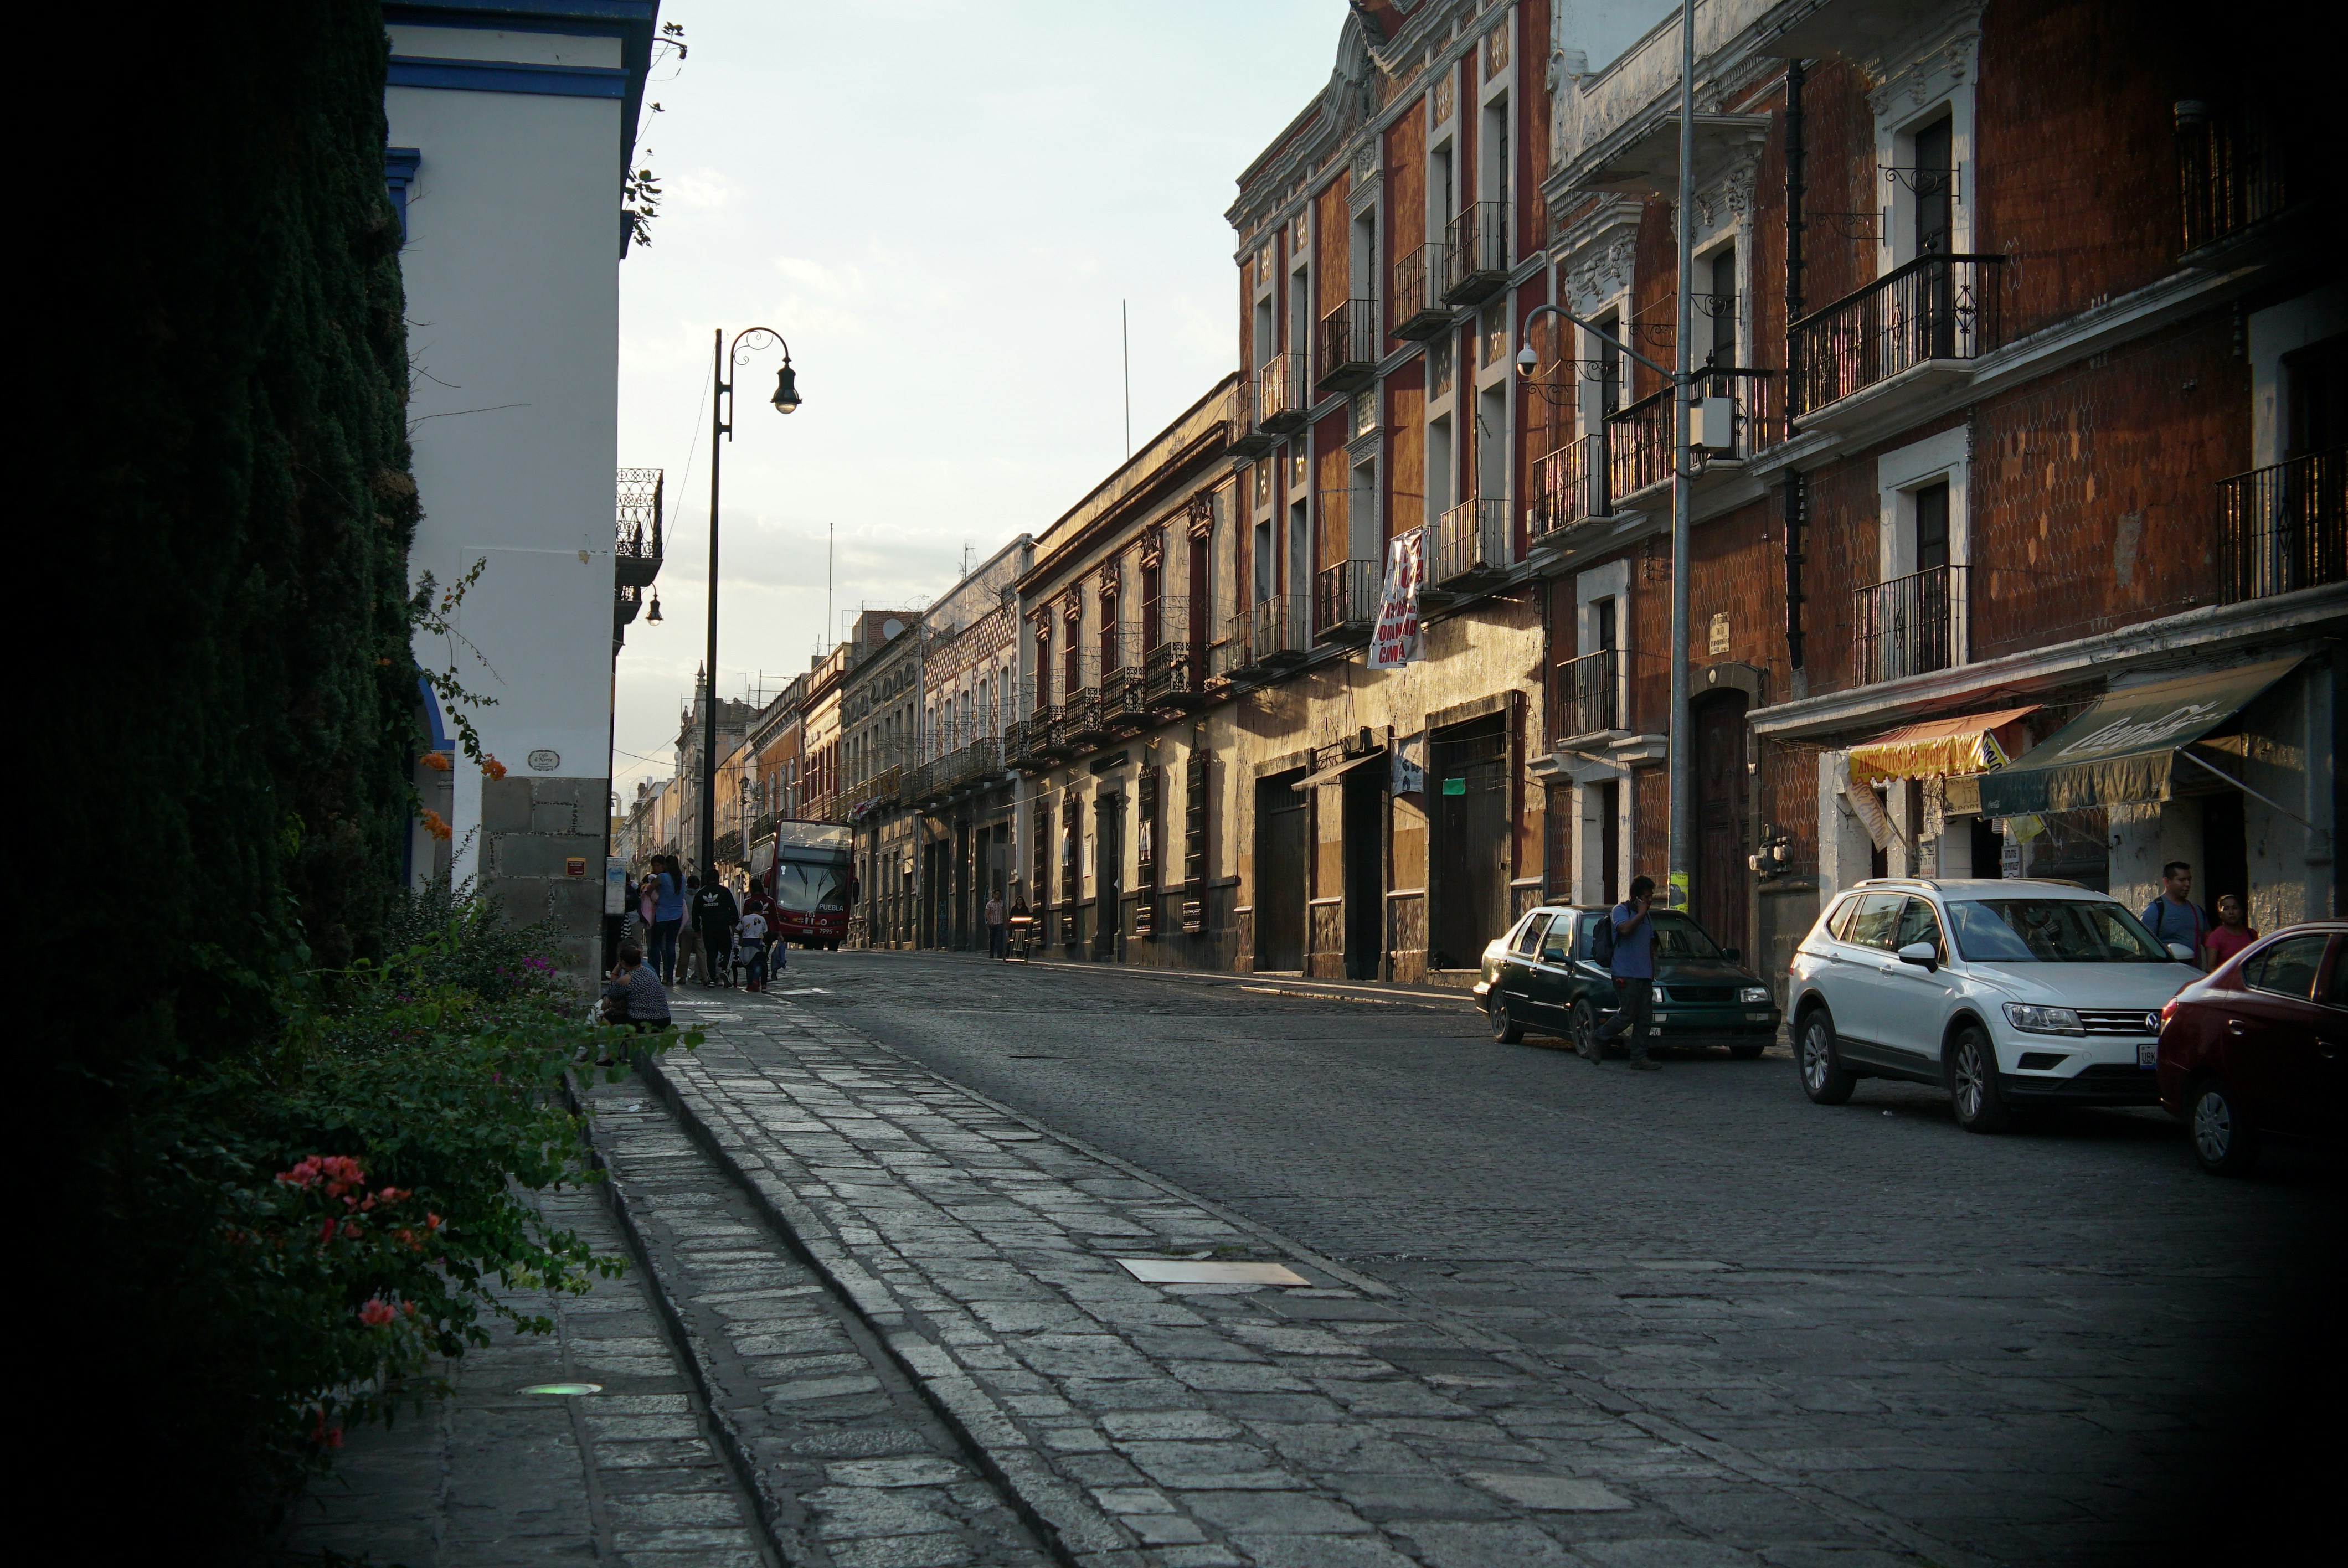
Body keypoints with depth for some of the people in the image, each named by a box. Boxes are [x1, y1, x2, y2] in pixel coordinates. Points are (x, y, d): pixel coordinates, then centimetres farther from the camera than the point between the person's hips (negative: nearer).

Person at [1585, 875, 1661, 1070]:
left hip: (1644, 975, 8)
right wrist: (1641, 914, -12)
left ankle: (1639, 1058, 3)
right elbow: (1625, 929, -24)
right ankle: (1596, 1041, 1)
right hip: (1626, 974, -8)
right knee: (1627, 1015, -12)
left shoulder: (1646, 917, 23)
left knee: (1645, 1017, 2)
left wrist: (1652, 972, 22)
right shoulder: (1620, 911, -3)